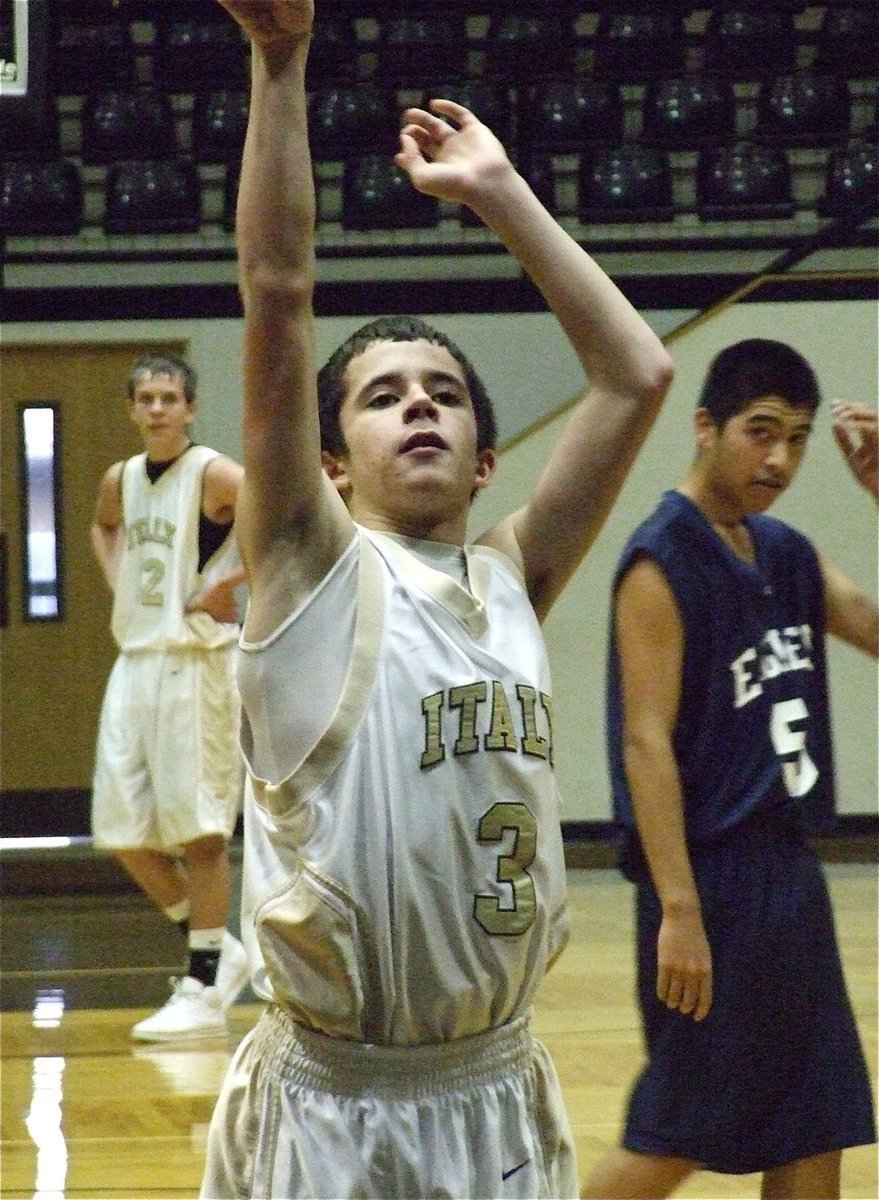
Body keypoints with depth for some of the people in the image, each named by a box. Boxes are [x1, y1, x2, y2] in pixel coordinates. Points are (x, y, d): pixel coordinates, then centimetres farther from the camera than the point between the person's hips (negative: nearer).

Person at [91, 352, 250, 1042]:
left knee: (198, 828, -4)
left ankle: (204, 991, 3)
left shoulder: (213, 475, -11)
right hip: (134, 658, 8)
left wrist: (233, 585, -17)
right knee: (123, 829, 7)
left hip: (196, 661, -8)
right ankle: (216, 951, 22)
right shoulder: (121, 480, 10)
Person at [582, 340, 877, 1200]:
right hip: (712, 879, -8)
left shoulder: (786, 556, 11)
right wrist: (678, 910, -23)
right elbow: (647, 744, -17)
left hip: (790, 872, 8)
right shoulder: (663, 561, -12)